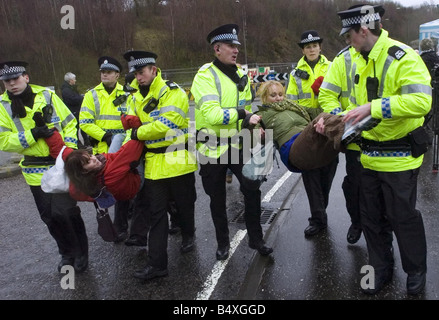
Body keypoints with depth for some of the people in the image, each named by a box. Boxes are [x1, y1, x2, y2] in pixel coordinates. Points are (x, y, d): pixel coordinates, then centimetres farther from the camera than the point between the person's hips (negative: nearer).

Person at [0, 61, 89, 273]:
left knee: (65, 211, -7)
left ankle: (81, 252, 16)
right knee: (50, 217, 11)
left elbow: (70, 123, 3)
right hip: (35, 171, 2)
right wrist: (32, 135, -21)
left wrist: (69, 148, -8)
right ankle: (67, 253, 32)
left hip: (62, 165, -2)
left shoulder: (47, 96, -2)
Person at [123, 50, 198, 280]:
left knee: (184, 205, 15)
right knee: (154, 212, 5)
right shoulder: (134, 98, 9)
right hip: (153, 163, 5)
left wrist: (138, 133, -13)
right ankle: (157, 263, 13)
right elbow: (132, 129, 13)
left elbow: (164, 125, -24)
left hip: (177, 160, -5)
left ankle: (188, 235, 45)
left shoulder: (172, 93, -12)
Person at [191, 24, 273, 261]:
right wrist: (241, 113, -25)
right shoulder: (205, 76, -13)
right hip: (213, 147, -4)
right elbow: (212, 114, -26)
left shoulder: (240, 75, 10)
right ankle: (223, 242, 31)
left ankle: (255, 238, 23)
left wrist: (253, 124, 0)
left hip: (238, 144, 5)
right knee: (217, 199, 11)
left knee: (252, 190, 3)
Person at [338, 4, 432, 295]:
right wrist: (343, 118, 4)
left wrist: (374, 107, -33)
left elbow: (421, 101, -30)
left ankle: (416, 271, 32)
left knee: (403, 217, 7)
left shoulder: (402, 58, -17)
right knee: (372, 218, 16)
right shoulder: (359, 62, 8)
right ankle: (381, 269, 34)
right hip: (370, 155, 8)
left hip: (399, 156, -7)